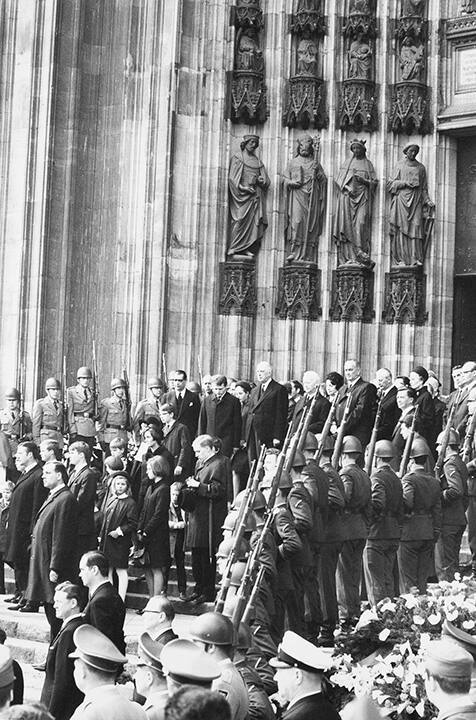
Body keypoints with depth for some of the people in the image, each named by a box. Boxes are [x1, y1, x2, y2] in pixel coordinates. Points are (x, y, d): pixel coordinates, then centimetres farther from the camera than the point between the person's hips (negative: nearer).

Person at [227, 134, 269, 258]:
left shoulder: (257, 161, 18)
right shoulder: (237, 158, 3)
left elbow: (266, 181, 18)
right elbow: (232, 178, -5)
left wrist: (262, 180, -6)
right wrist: (243, 187, -17)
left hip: (255, 196, 5)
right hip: (242, 195, -5)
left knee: (255, 222, -4)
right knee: (240, 221, -12)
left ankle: (248, 249, -4)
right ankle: (233, 249, -12)